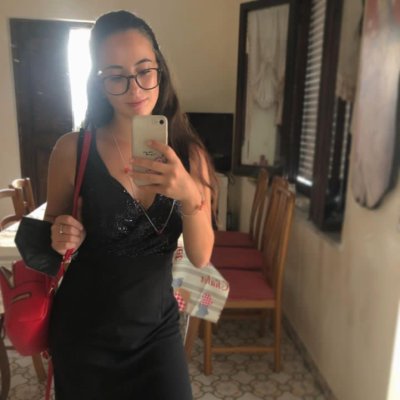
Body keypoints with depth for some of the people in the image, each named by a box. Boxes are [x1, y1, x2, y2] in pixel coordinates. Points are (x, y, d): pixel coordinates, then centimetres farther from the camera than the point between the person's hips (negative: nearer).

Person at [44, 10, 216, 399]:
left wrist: (189, 194, -31)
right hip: (83, 332, 0)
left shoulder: (188, 153, -8)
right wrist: (61, 237, -21)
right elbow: (50, 229, 1)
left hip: (158, 327, 1)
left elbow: (201, 257, -13)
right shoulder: (72, 149, -14)